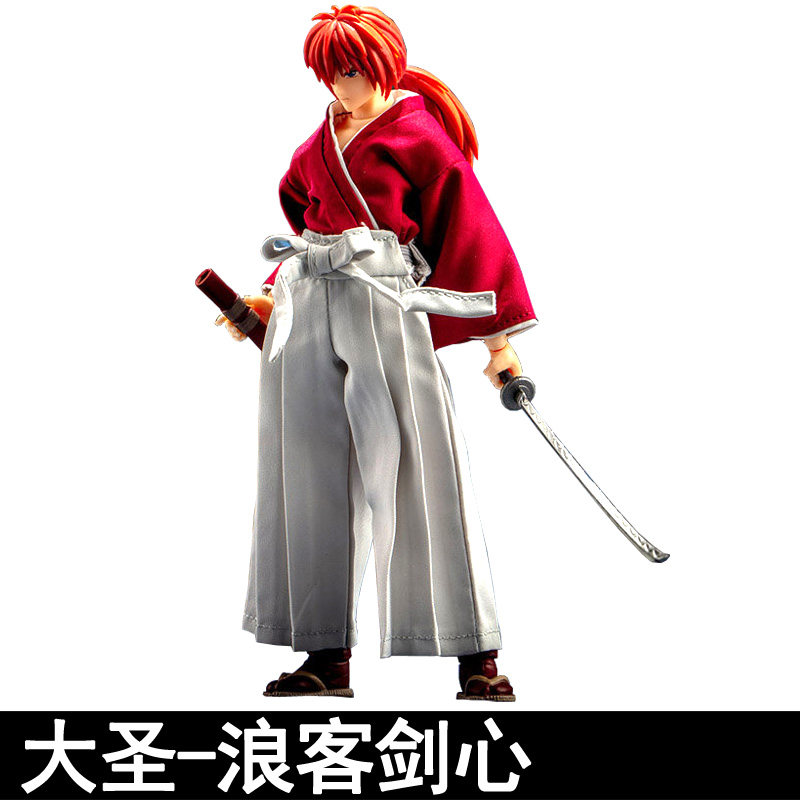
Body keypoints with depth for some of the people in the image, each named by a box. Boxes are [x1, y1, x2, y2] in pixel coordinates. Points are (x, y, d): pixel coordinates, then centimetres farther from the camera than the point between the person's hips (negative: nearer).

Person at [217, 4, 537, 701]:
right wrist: (271, 296, 15)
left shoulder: (419, 133, 1)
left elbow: (471, 227, -2)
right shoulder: (320, 143, 19)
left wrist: (500, 335, -5)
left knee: (419, 466, -9)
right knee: (315, 472, 2)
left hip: (385, 307, -6)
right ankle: (327, 657, 7)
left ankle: (477, 655, -4)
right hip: (308, 310, 6)